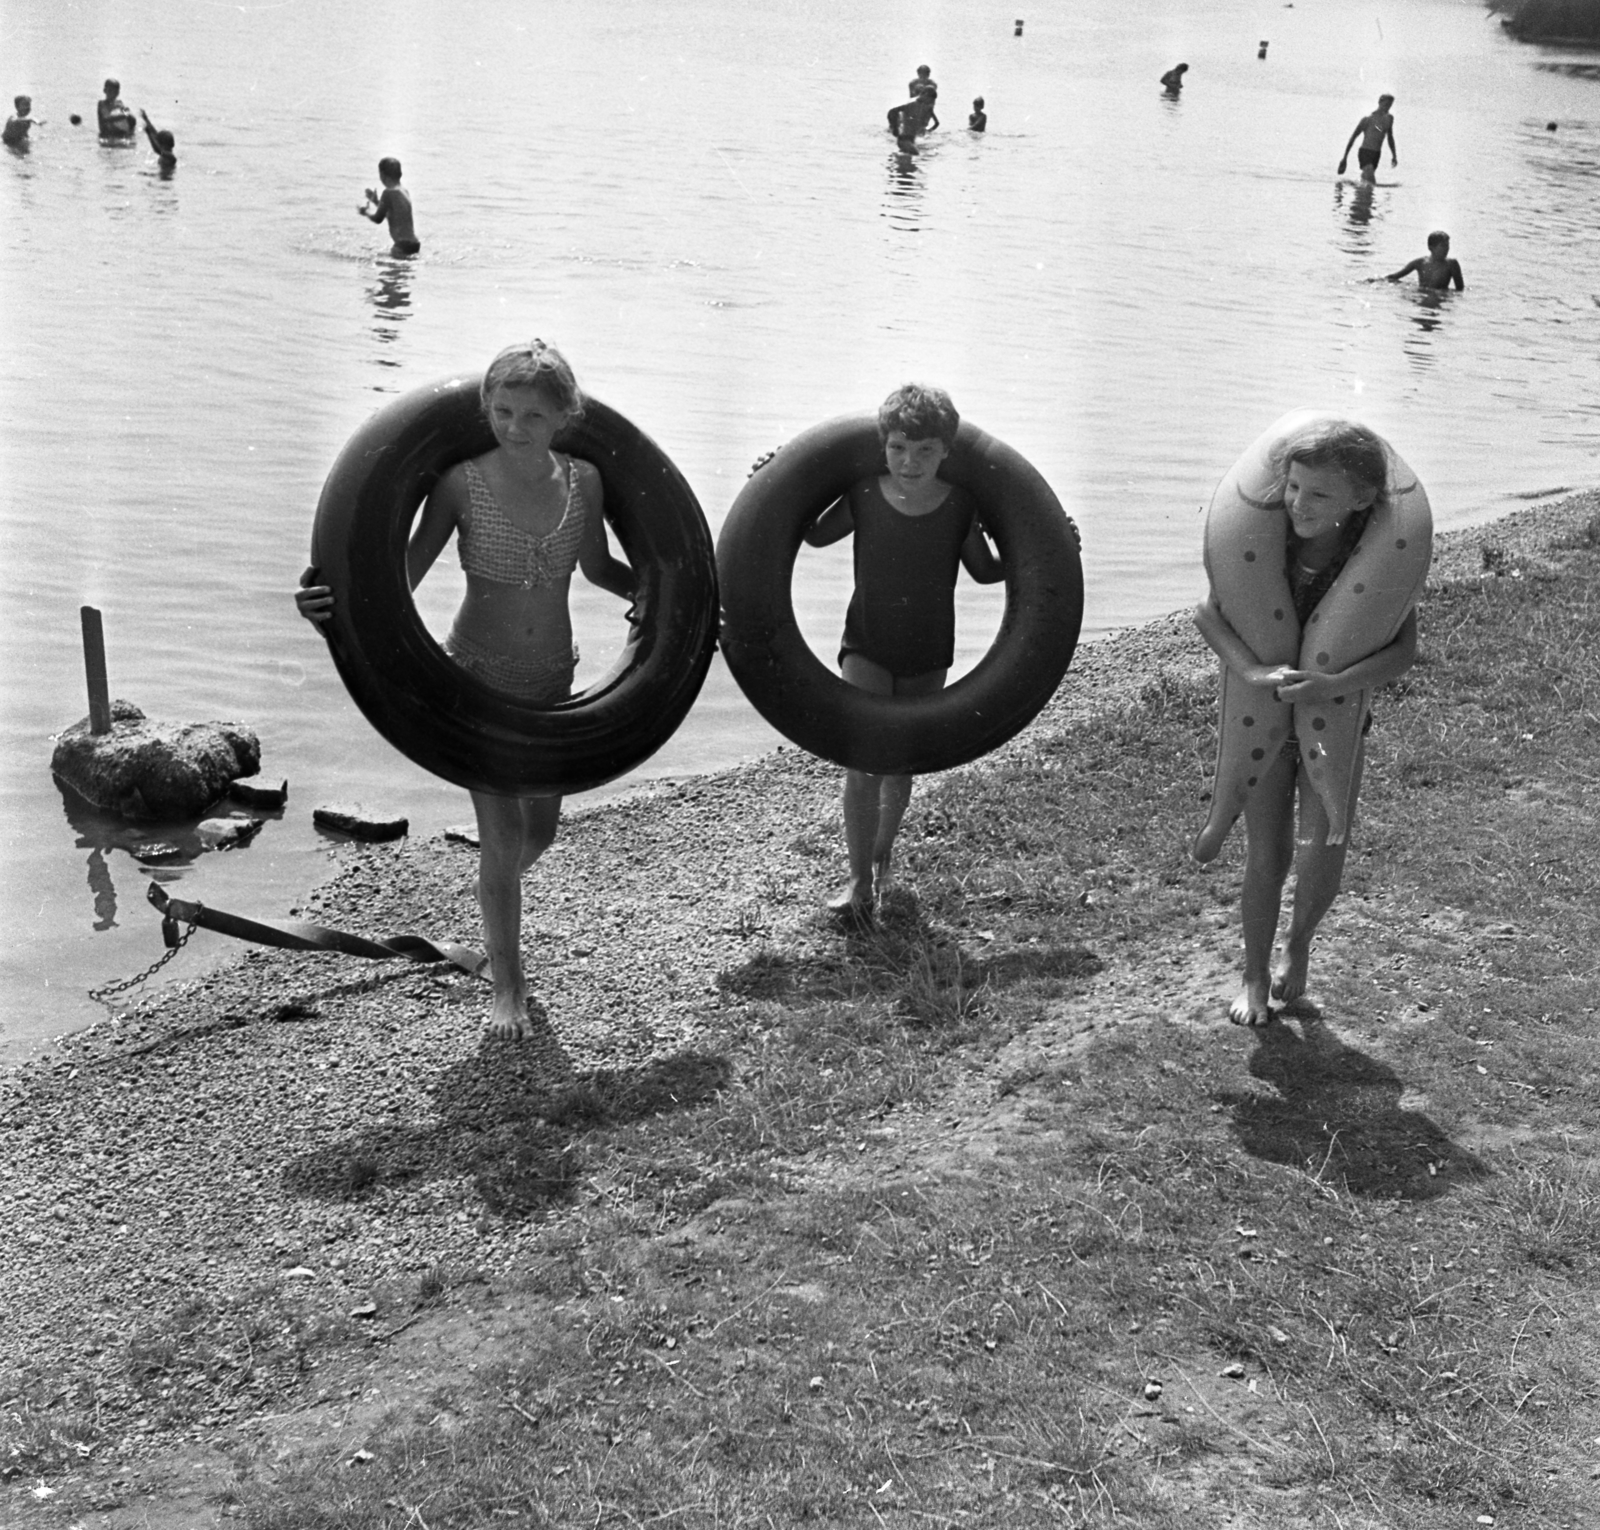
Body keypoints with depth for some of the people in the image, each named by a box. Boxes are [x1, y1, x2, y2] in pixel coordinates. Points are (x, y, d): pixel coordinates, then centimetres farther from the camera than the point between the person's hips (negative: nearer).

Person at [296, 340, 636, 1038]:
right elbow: (401, 577, -13)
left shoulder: (582, 481, -6)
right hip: (477, 676, -4)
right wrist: (333, 601, -30)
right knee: (502, 834, -6)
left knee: (539, 830, 16)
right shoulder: (463, 483, -17)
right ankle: (506, 985, 13)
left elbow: (597, 567, 12)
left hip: (552, 679, 4)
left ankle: (493, 908, 52)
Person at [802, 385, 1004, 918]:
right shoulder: (863, 496, -11)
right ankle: (860, 879, -4)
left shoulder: (959, 505, -10)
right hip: (866, 647, -1)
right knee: (863, 760, -15)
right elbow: (815, 536, 9)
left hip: (927, 655, 1)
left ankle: (881, 857, 38)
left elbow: (985, 571, 6)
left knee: (899, 766, 12)